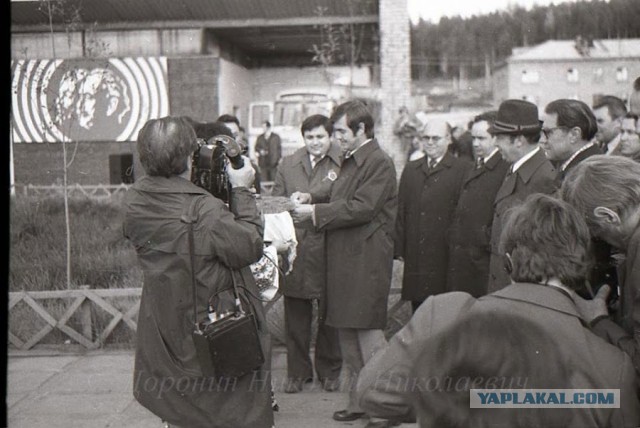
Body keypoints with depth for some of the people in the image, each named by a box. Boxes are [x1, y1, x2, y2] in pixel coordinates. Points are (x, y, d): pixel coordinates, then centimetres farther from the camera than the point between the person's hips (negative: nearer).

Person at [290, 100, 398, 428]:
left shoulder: (379, 163, -12)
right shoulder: (350, 161, 17)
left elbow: (361, 207, -20)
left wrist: (315, 212, -15)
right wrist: (312, 198, 5)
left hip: (366, 262, -10)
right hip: (344, 259, 10)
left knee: (368, 332, -6)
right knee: (347, 332, 15)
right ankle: (358, 401, 27)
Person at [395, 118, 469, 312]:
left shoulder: (462, 170, -2)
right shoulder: (410, 169, 14)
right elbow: (401, 211, 13)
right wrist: (399, 248, 7)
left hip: (445, 258, -4)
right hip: (415, 257, 4)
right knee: (418, 310, 9)